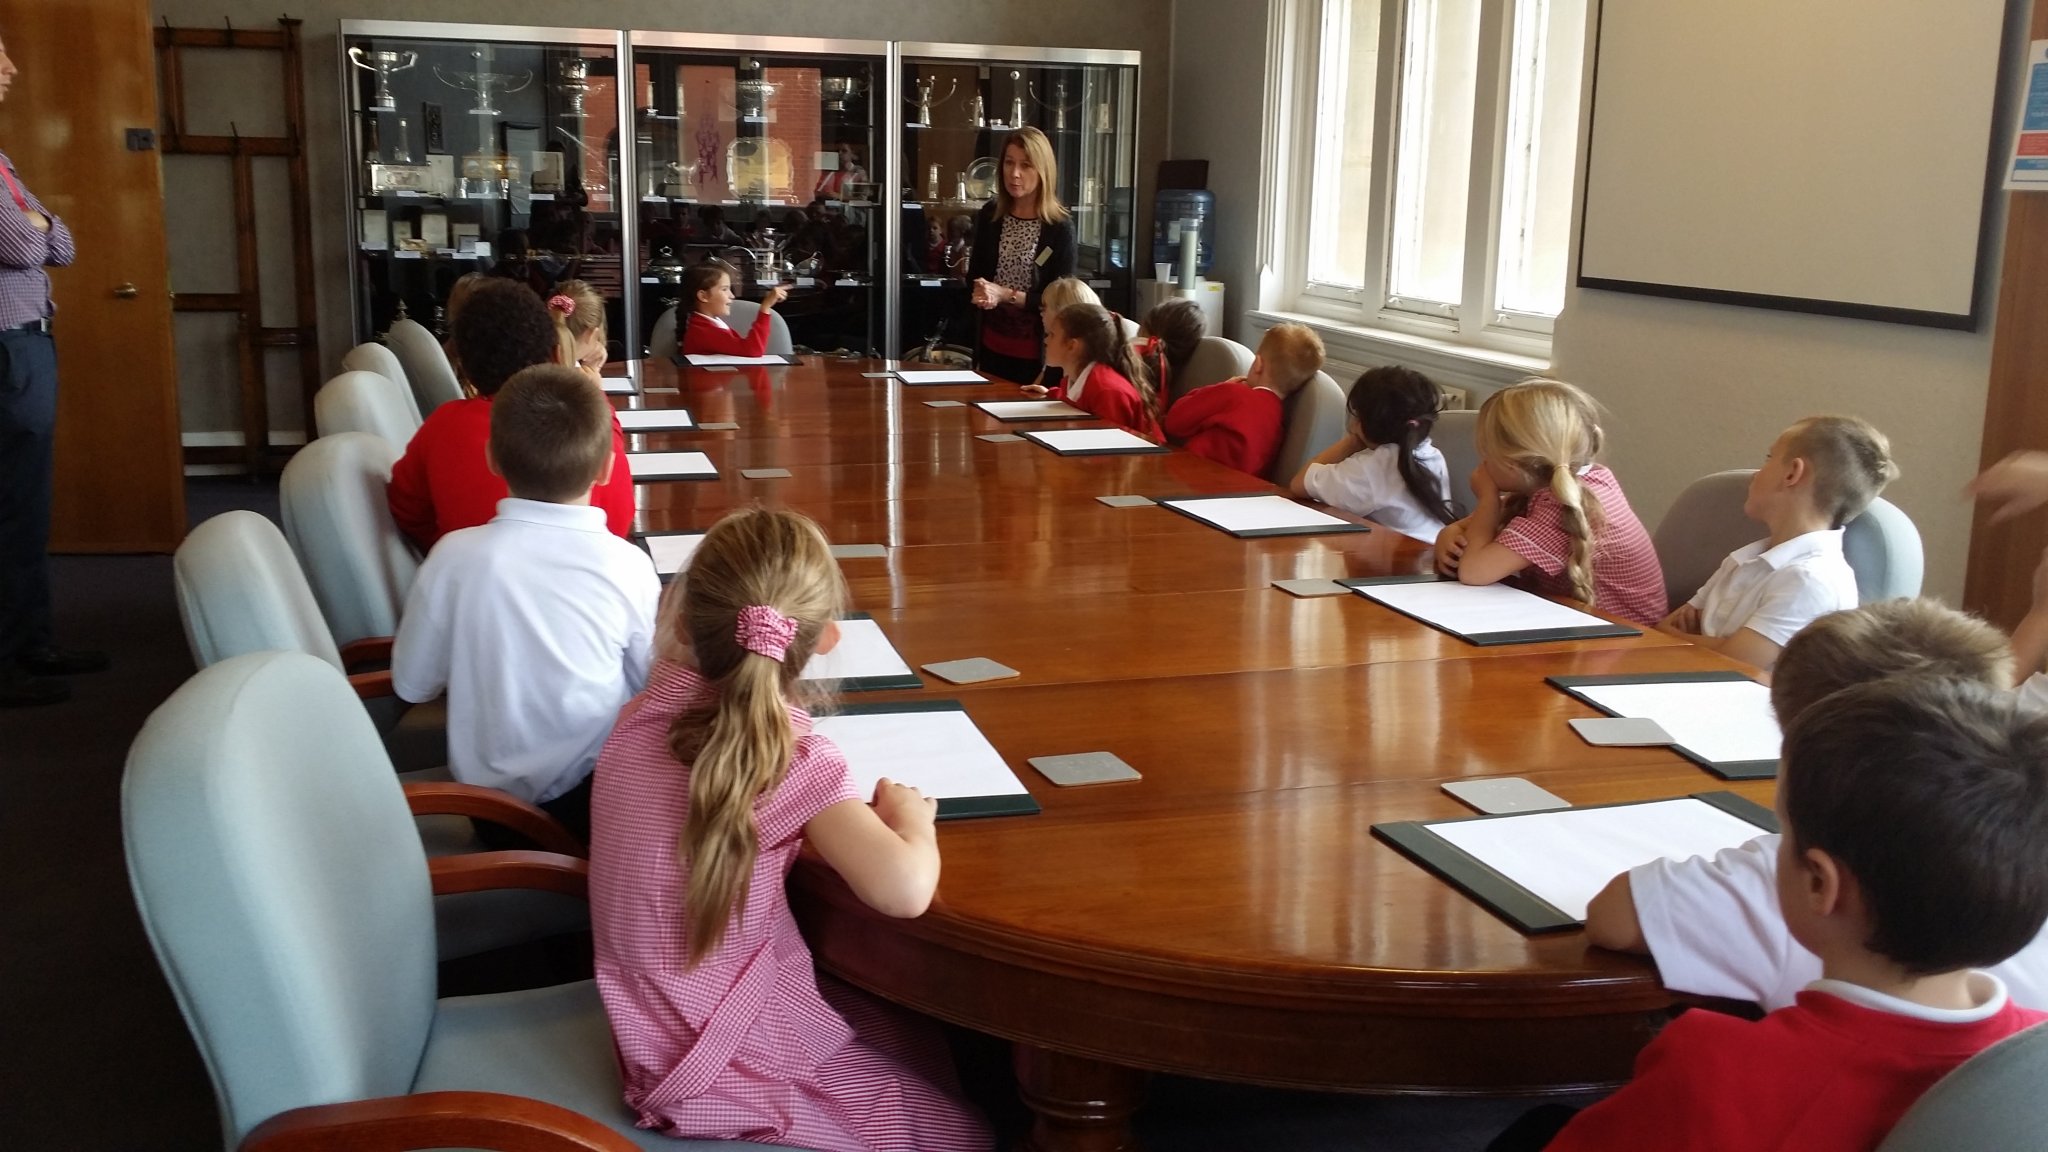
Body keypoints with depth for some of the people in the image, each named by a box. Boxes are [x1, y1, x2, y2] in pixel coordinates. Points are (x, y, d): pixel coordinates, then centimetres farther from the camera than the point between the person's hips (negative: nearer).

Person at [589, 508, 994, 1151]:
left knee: (922, 1045, 25)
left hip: (656, 1027, 8)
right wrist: (910, 815, -18)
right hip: (722, 1069, -8)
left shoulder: (643, 717, -4)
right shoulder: (795, 760, -24)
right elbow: (905, 889, -35)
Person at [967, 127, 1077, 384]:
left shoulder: (1060, 228, -11)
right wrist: (981, 294, -9)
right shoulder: (989, 216, 3)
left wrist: (1006, 295, -18)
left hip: (1037, 354, -4)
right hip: (992, 347, 4)